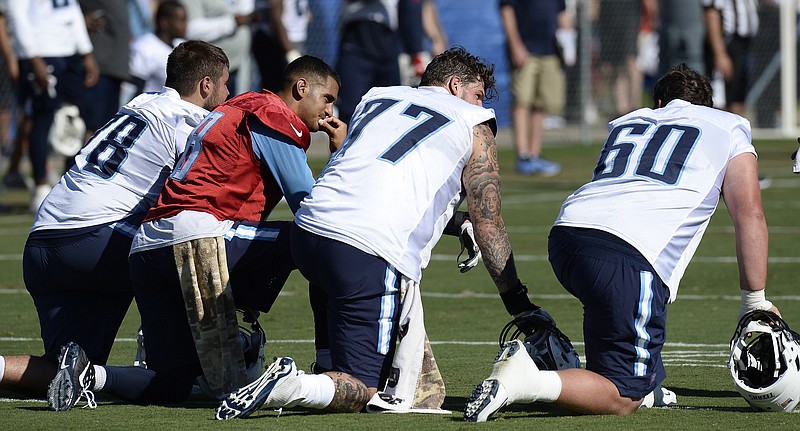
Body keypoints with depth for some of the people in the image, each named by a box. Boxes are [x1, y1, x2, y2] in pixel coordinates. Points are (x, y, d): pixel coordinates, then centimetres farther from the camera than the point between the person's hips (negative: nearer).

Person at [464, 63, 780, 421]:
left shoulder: (625, 122, 34)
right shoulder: (728, 128, 22)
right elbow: (749, 214, 11)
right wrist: (755, 302, 13)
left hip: (565, 234, 6)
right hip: (630, 255, -6)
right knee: (623, 399, -3)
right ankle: (528, 382, -25)